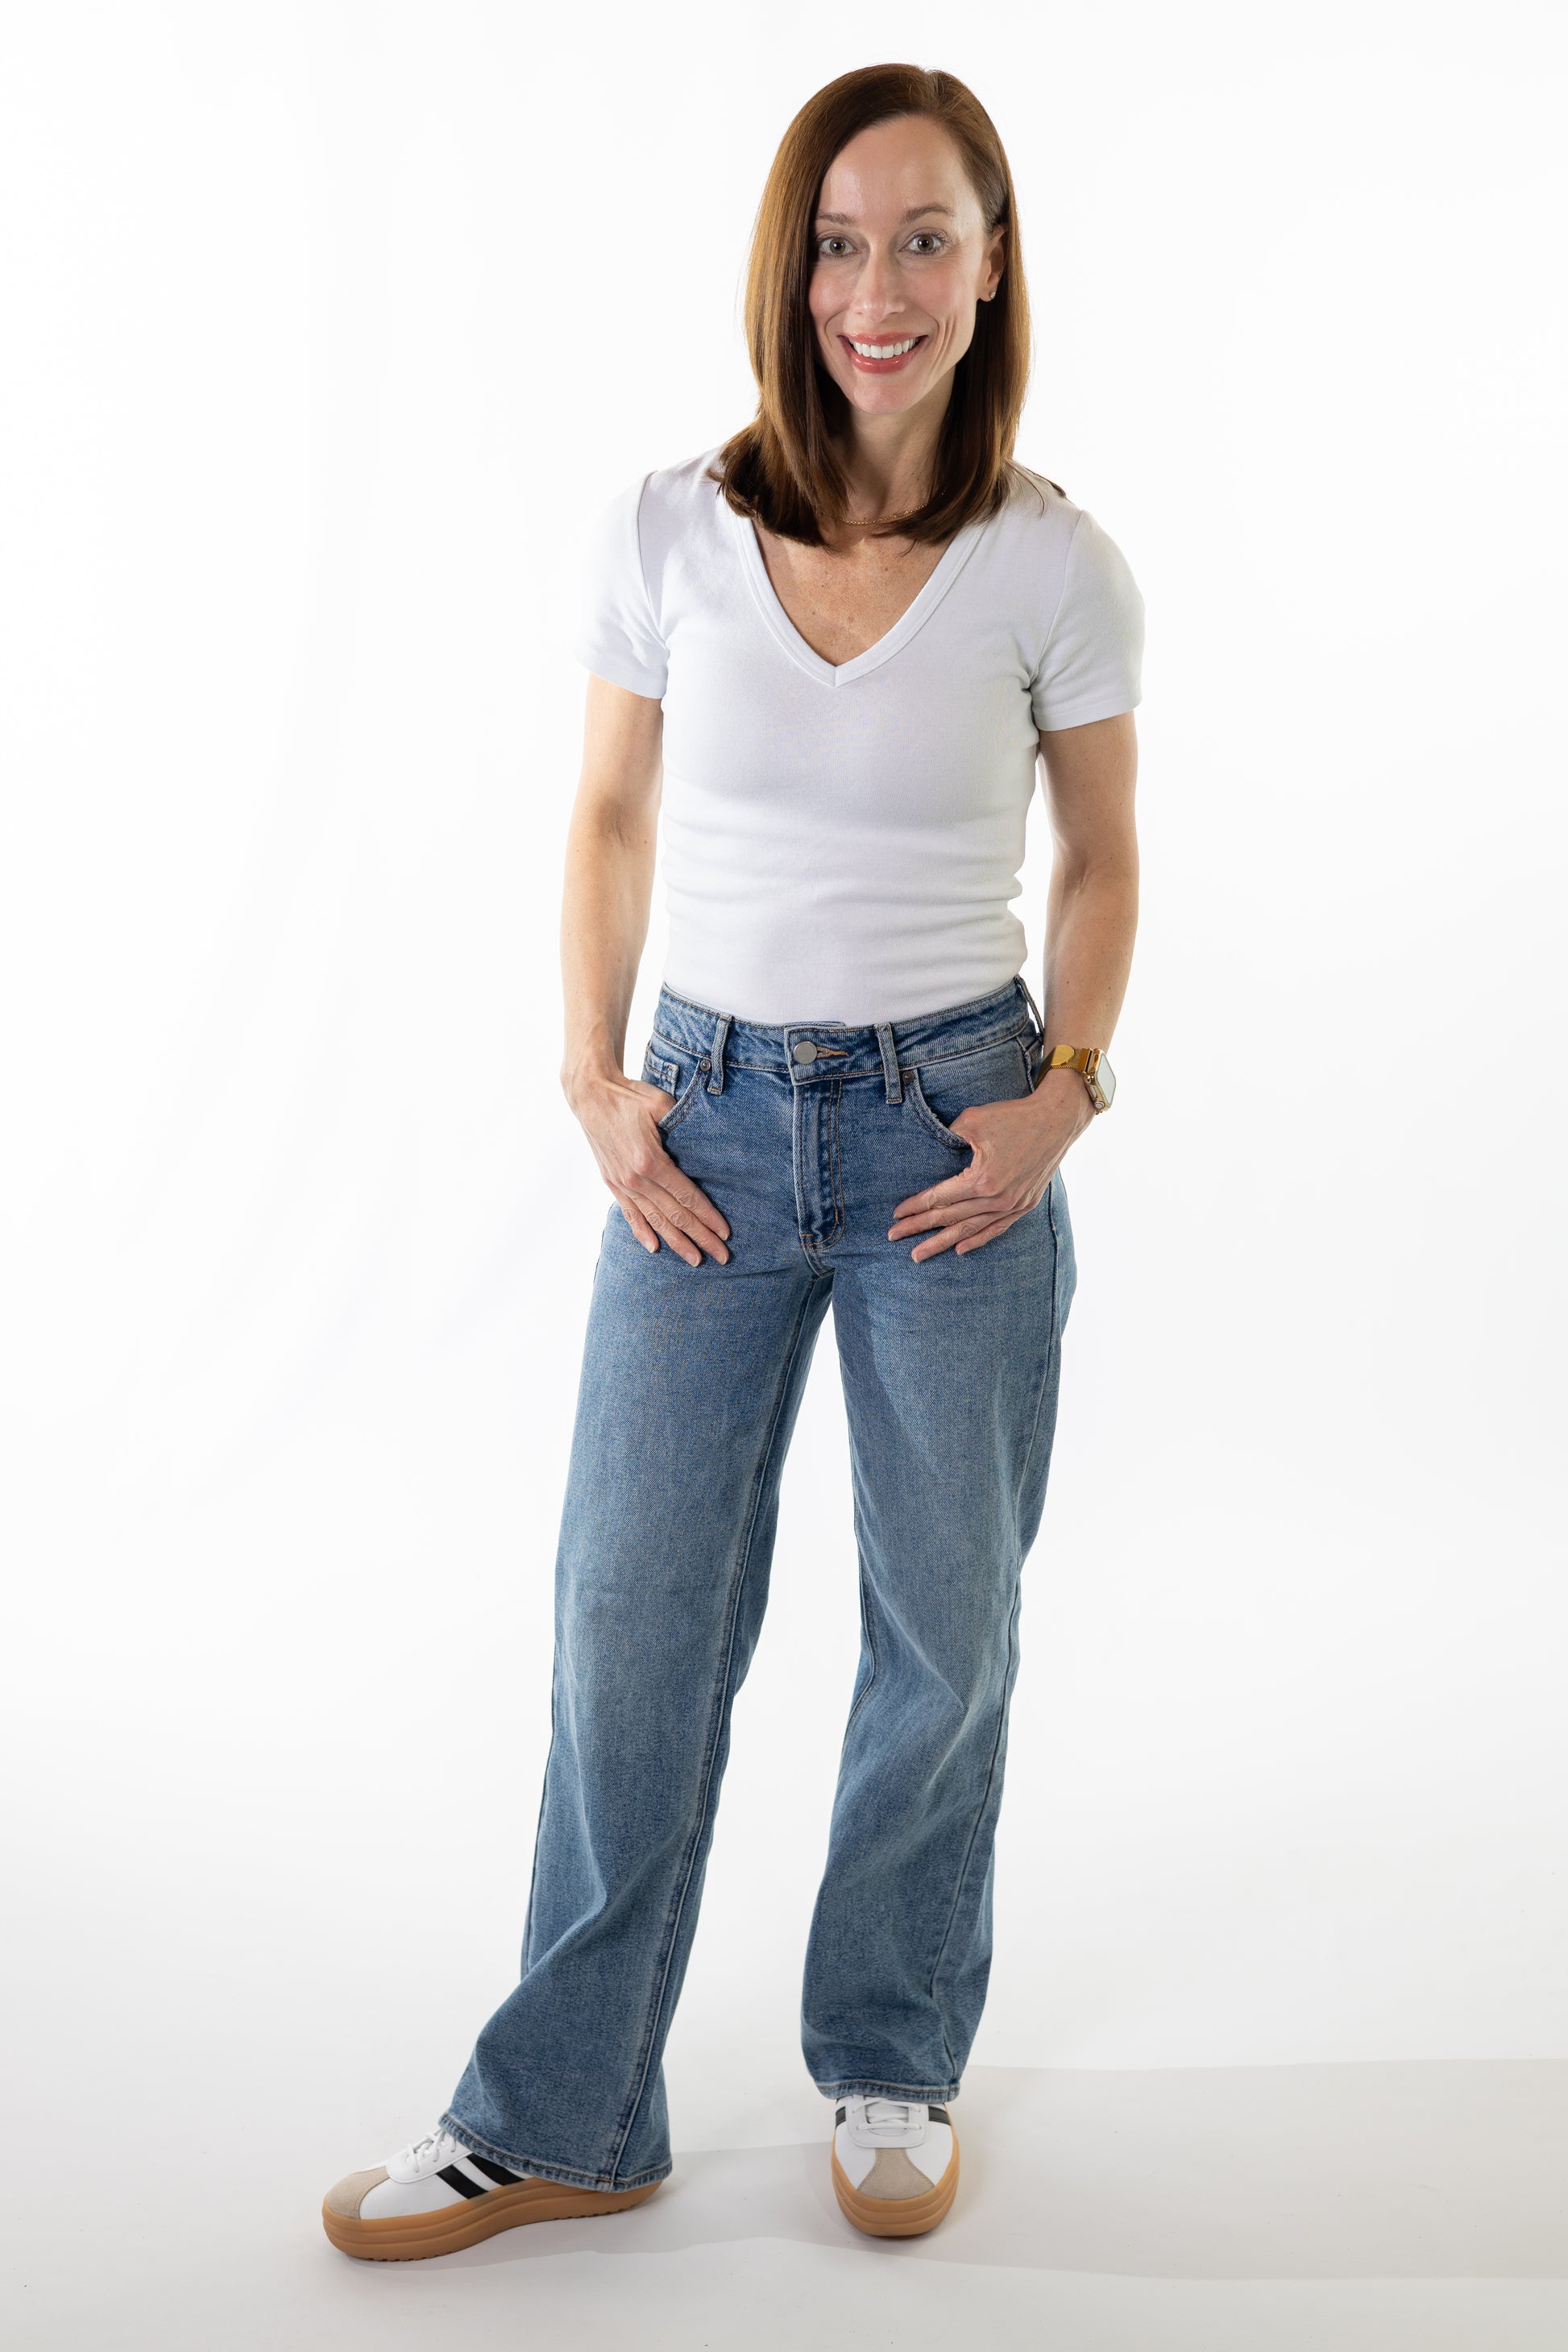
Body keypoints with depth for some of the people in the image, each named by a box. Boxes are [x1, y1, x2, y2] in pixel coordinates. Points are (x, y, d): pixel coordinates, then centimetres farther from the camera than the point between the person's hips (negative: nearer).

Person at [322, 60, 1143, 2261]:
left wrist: (1065, 1091, -7)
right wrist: (595, 1078, -2)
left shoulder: (1057, 569, -6)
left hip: (956, 1131, -1)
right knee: (633, 1623, 6)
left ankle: (894, 2070, 33)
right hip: (710, 1122, 1)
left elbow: (1102, 863, 5)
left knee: (944, 1629, 11)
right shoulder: (667, 531, -4)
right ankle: (558, 2120, 22)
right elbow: (610, 820, 7)